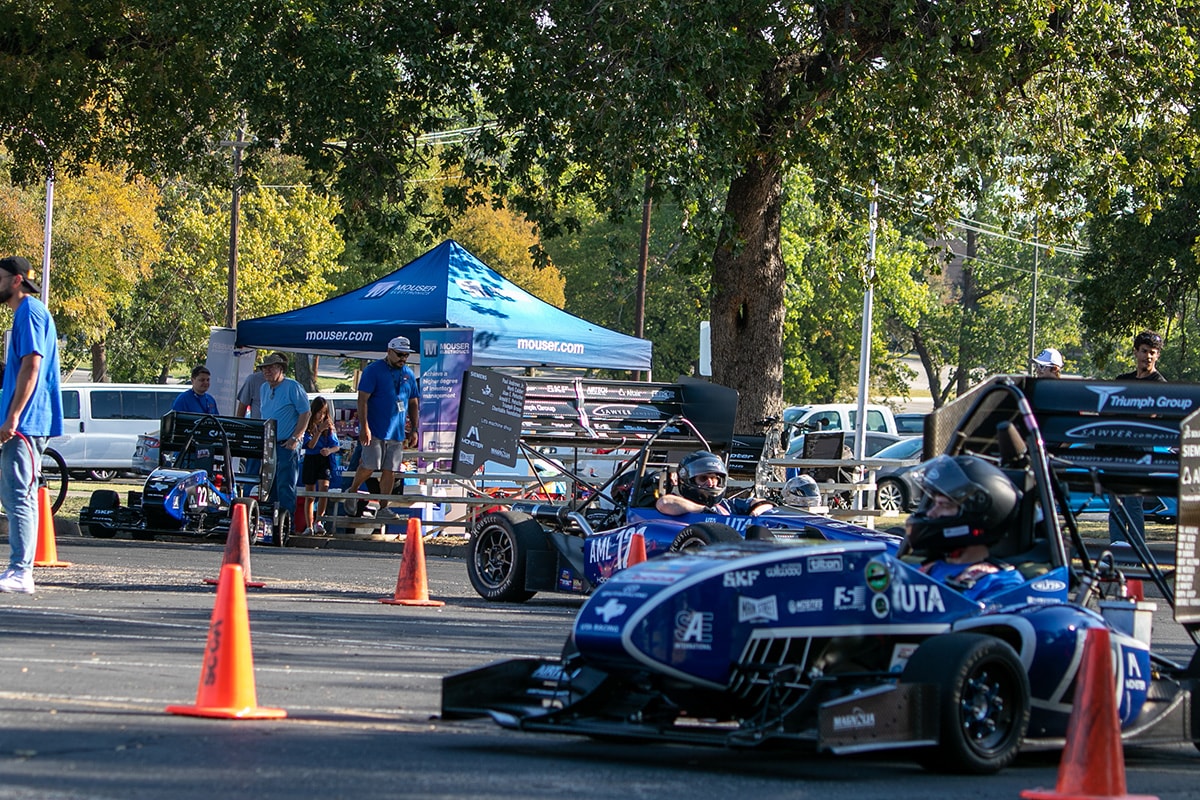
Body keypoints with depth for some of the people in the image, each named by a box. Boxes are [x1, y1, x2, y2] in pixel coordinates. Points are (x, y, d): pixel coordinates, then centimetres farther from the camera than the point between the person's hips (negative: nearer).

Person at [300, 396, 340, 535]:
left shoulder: (329, 427, 5)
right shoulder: (308, 427, -2)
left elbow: (337, 446, 4)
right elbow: (310, 445, -12)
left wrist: (330, 450, -18)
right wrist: (320, 430, -21)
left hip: (324, 460, 0)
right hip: (310, 460, 0)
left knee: (324, 487, -22)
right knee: (309, 495, 5)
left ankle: (318, 521, -19)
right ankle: (310, 526, 12)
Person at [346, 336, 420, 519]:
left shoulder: (409, 374, 13)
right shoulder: (374, 370, -5)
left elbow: (414, 404, 19)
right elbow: (363, 399, -9)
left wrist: (414, 430, 13)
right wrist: (364, 427, -17)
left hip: (397, 432, 5)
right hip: (375, 429, -5)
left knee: (390, 470, 3)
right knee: (370, 466, -10)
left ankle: (383, 508, 8)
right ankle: (352, 492, 15)